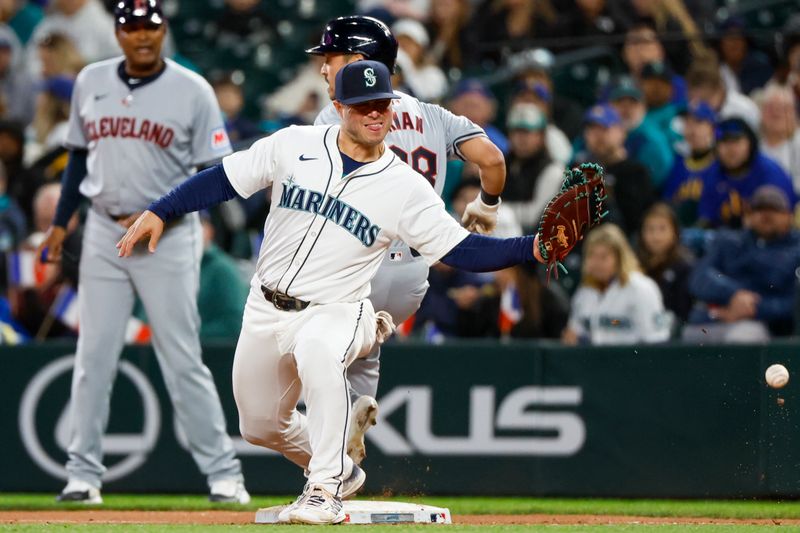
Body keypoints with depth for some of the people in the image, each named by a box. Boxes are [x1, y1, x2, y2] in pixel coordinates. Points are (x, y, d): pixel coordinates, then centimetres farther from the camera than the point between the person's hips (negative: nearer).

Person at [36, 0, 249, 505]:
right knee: (93, 356, 2)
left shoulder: (192, 90, -6)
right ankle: (84, 472, 9)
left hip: (169, 237, -4)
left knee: (183, 361, -5)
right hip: (103, 233, 4)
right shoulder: (91, 82, 6)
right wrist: (60, 223, 13)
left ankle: (223, 472, 2)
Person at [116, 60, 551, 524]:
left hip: (334, 313, -4)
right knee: (261, 425, 13)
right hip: (265, 311, 4)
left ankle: (326, 491, -31)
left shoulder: (408, 189, -8)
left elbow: (462, 250, -10)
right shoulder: (294, 145, -4)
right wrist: (159, 212, -5)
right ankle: (340, 470, 44)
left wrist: (531, 249, -23)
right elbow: (223, 180, 3)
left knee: (317, 351, -39)